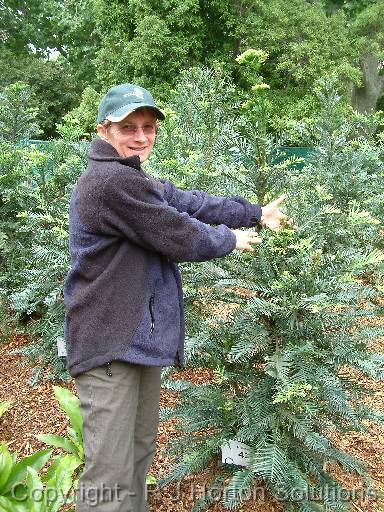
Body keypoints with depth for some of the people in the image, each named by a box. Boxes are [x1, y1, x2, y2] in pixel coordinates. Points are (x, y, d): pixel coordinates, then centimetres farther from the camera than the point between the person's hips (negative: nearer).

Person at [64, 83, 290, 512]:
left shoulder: (138, 183, 14)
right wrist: (231, 239, 1)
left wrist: (256, 213, 19)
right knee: (111, 475, -2)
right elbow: (182, 238, -16)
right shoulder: (109, 181, -19)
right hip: (109, 344, -10)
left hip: (141, 338, 10)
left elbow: (193, 202, 16)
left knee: (140, 451, 21)